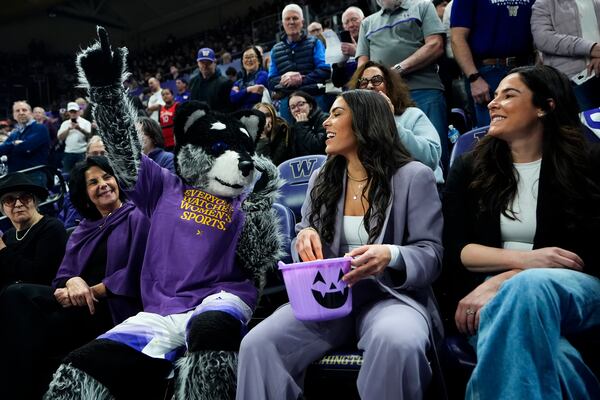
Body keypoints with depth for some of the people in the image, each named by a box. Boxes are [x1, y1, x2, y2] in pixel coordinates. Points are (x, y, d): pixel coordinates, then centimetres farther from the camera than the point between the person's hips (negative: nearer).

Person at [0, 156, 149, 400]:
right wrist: (72, 282, -11)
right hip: (76, 298, 6)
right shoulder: (82, 231, 24)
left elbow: (138, 272, -7)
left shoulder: (137, 218, 4)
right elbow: (63, 275, 14)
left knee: (33, 331, -25)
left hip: (114, 305, -6)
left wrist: (93, 290, -14)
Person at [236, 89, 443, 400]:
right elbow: (306, 233, 19)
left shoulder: (414, 176, -1)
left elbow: (431, 255, -3)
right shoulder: (321, 178, 14)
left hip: (391, 294, -3)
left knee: (398, 343, -38)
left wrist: (391, 255, -26)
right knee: (256, 344, -23)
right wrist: (305, 235, -7)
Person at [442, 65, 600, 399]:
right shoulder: (470, 169, 10)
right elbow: (454, 250, 3)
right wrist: (524, 259, -14)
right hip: (494, 293, 0)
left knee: (529, 286, -38)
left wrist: (501, 282, -16)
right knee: (552, 359, -36)